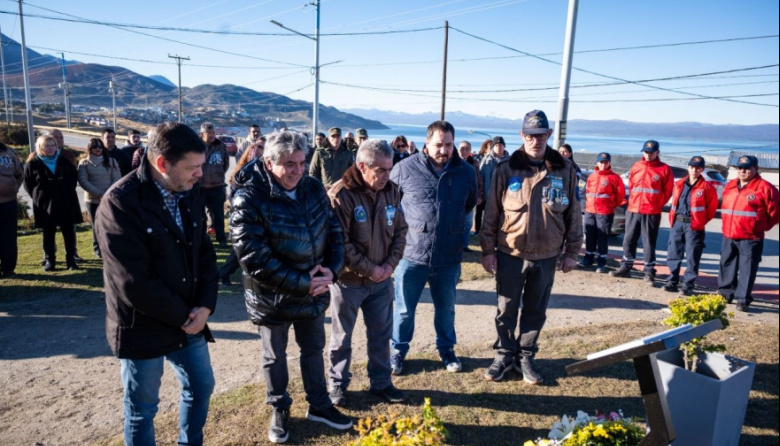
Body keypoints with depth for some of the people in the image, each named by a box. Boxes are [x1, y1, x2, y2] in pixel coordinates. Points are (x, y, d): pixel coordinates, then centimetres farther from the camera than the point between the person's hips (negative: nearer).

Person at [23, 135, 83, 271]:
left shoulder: (64, 161, 5)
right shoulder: (32, 164, -2)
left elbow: (74, 176, 18)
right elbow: (27, 184, 5)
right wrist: (38, 197, 1)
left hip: (67, 204, 2)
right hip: (45, 205, -2)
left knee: (69, 233, 4)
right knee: (48, 234, 8)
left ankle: (71, 259, 12)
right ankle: (49, 260, 17)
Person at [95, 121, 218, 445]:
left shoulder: (189, 193, -1)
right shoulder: (120, 203, -22)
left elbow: (205, 253, 4)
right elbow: (135, 283, -25)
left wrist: (205, 305, -8)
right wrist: (182, 315, -15)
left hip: (189, 319, 7)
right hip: (143, 328, -6)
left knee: (201, 387, 21)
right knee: (142, 409, 13)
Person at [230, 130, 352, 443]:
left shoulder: (313, 188, -5)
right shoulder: (248, 201, -22)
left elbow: (334, 230, 3)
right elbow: (255, 260, -25)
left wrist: (331, 270, -13)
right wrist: (302, 283, -23)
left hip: (315, 292, 5)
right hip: (272, 298, -4)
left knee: (313, 350, 22)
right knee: (275, 357, 18)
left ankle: (319, 405, 43)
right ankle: (279, 411, 42)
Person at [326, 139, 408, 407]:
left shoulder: (391, 191, -2)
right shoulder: (340, 195, -20)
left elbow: (400, 231, 6)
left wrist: (390, 264, -7)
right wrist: (369, 269, -17)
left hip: (382, 279, 5)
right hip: (348, 281, -5)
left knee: (381, 334, 17)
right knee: (341, 338, 13)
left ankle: (381, 382, 35)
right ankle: (337, 384, 33)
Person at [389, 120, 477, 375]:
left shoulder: (466, 172, -1)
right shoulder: (405, 168, -10)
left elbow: (470, 205, 17)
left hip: (449, 257, 2)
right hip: (411, 254, -2)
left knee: (446, 308, 19)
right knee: (404, 309, 12)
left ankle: (446, 349, 41)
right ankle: (398, 351, 32)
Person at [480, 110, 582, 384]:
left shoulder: (565, 170, -1)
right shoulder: (506, 169, -5)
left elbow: (574, 214, 5)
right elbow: (492, 212, -2)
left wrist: (571, 252, 5)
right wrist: (488, 250, -3)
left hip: (547, 256, 1)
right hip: (510, 254, -1)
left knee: (536, 311, 13)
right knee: (507, 310, 10)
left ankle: (525, 357, 30)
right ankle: (504, 356, 28)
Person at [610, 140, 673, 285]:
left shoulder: (664, 169, -2)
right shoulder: (636, 167, 9)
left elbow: (667, 191, 2)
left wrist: (657, 204, 2)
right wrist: (634, 201, 10)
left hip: (652, 213, -4)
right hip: (633, 210, 4)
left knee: (649, 243, 0)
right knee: (629, 240, 9)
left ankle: (649, 273, 6)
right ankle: (626, 268, 20)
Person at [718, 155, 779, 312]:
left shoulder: (765, 187, -8)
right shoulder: (729, 186, 10)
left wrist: (761, 227, 4)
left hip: (750, 238, -6)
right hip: (728, 236, 6)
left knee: (747, 269, -2)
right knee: (726, 266, 13)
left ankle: (743, 300, 3)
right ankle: (725, 294, 26)